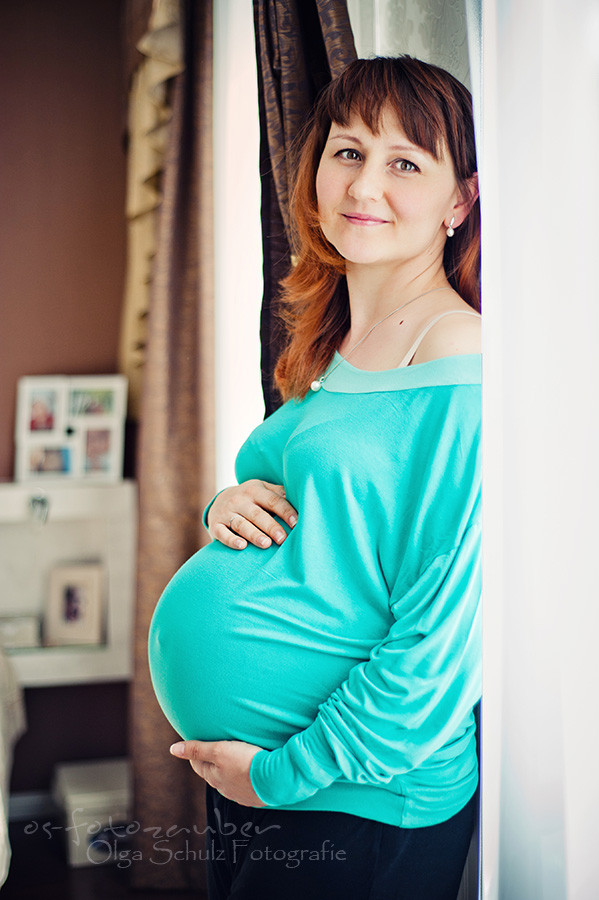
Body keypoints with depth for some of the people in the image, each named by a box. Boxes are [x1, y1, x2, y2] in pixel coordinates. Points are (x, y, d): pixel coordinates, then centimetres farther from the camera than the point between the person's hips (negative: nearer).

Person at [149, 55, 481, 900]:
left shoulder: (468, 383, -19)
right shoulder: (327, 354, 6)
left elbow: (441, 644, -22)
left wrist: (285, 772, -16)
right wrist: (228, 507, -6)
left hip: (360, 806, -7)